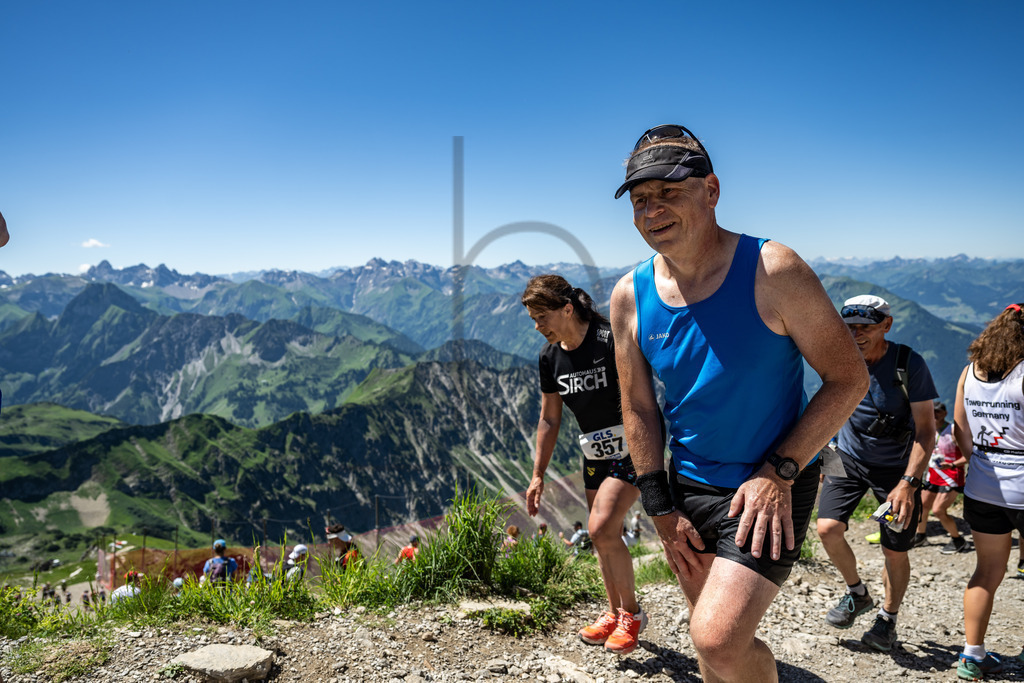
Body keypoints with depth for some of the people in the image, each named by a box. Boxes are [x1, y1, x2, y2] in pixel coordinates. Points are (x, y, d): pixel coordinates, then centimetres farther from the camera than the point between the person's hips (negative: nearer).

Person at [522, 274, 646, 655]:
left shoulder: (610, 342, -20)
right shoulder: (550, 358, 1)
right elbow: (549, 420, 9)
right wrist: (538, 476, 9)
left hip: (630, 449, -7)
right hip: (595, 455, 7)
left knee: (601, 528, -18)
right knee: (604, 538, 12)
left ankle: (632, 613, 4)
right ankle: (615, 613, 32)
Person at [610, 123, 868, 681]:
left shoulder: (773, 270, -16)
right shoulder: (629, 296, -4)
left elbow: (848, 378, -11)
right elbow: (638, 409, 3)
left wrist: (779, 470, -17)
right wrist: (662, 509, 0)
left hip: (773, 488, -4)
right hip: (688, 486, 5)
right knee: (711, 633, 17)